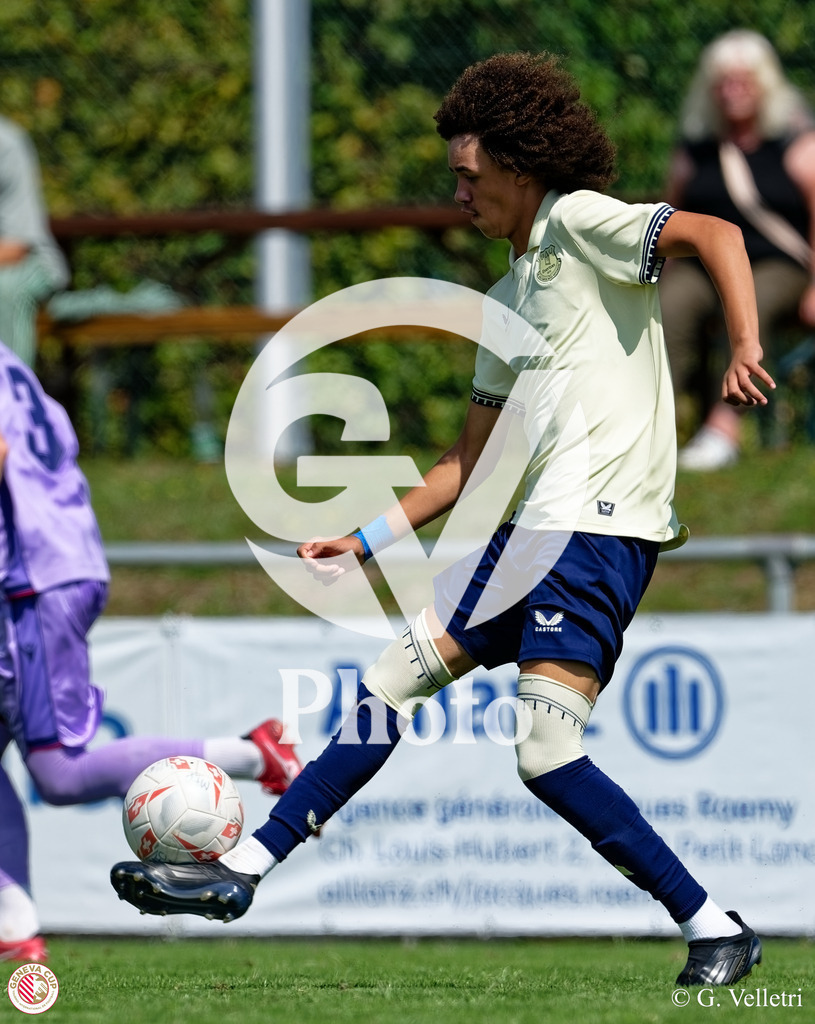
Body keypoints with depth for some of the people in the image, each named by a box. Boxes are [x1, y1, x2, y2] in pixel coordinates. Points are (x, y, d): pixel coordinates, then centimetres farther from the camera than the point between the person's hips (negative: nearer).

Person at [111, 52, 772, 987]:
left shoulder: (580, 223, -3)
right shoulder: (508, 302, 22)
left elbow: (714, 234, -19)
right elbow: (468, 465, 26)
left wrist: (745, 348, -33)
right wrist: (365, 540, 23)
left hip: (601, 530, -9)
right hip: (532, 531, 9)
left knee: (545, 753, -16)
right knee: (392, 680, 8)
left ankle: (716, 931, -10)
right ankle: (241, 872, 13)